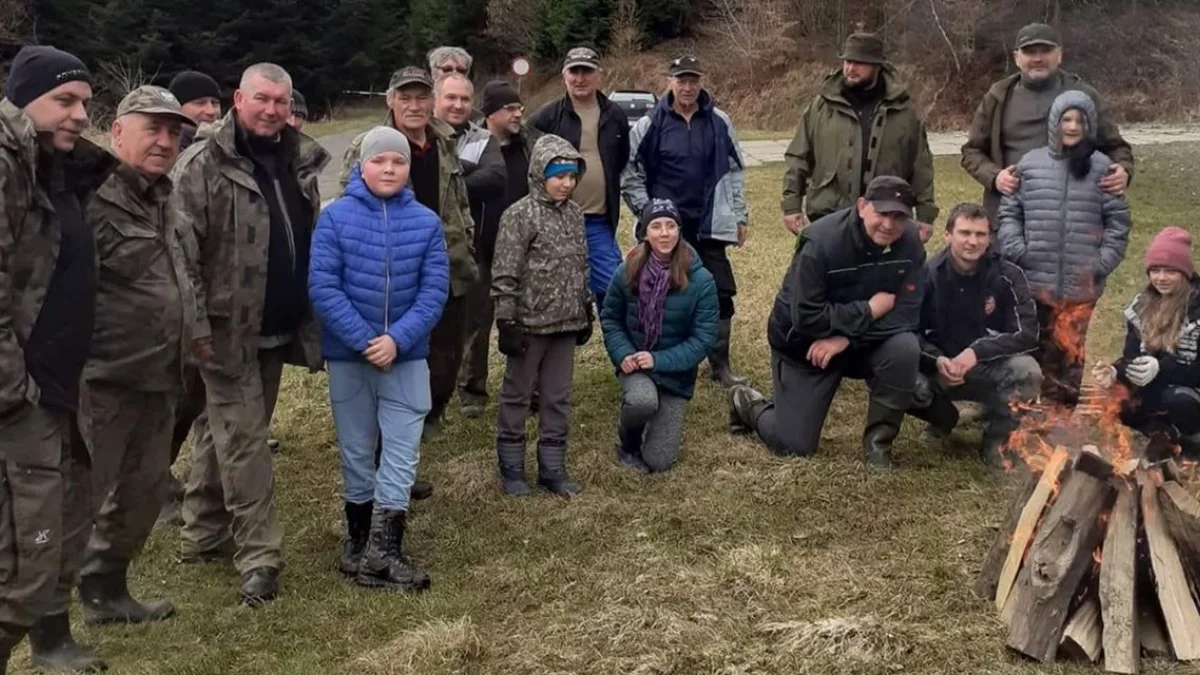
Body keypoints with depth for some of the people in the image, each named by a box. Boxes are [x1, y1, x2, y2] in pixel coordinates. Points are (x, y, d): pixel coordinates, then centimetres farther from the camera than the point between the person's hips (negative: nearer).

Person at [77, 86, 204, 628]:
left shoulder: (164, 204, 15)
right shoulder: (95, 199, -16)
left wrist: (196, 328, 19)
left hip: (159, 379, 9)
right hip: (104, 380, -9)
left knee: (143, 493, 18)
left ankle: (105, 593, 34)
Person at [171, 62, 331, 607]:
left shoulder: (299, 161, 10)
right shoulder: (203, 164, -12)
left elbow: (313, 240, 20)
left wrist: (312, 314, 17)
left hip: (278, 326, 7)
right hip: (228, 327, -7)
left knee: (225, 433, 17)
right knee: (242, 439, -5)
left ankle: (203, 536, 29)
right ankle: (259, 556, -1)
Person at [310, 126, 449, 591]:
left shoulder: (426, 222, -3)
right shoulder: (336, 217, -8)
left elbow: (434, 290, -6)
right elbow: (322, 287, -12)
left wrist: (397, 340, -18)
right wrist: (364, 340, -18)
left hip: (407, 355, 1)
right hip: (348, 354, -1)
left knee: (402, 449, -4)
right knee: (356, 450, 11)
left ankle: (383, 551, 0)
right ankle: (358, 540, 25)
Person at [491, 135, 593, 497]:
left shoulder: (575, 214, 7)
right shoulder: (520, 215, -12)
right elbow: (505, 276, -14)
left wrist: (586, 313, 16)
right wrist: (507, 323, -16)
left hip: (566, 323, 6)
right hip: (530, 323, -6)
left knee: (558, 398, 11)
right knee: (517, 395, 8)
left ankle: (552, 468, 21)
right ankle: (511, 467, 19)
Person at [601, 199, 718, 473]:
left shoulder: (701, 280, -15)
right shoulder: (628, 272, -8)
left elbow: (704, 337, -13)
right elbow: (610, 318, 4)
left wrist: (659, 360, -21)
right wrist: (623, 354, -14)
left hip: (676, 373, 0)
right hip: (636, 366, 0)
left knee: (658, 462, -2)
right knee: (642, 402, -37)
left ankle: (666, 425, 34)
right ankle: (628, 440, -1)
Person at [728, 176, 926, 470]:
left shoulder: (910, 242, -15)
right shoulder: (821, 241, -28)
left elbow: (907, 312, -18)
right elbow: (806, 318, -30)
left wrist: (845, 338, -27)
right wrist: (869, 310, -26)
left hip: (865, 339, 4)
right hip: (802, 342, -3)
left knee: (906, 348, -29)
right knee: (795, 446, -4)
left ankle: (878, 440, -8)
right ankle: (748, 403, 29)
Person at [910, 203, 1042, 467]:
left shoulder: (1008, 276, -11)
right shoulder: (928, 275, -11)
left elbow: (1027, 334, -15)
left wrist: (977, 352, -28)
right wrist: (937, 360, -27)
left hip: (989, 369, 0)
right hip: (938, 369, 1)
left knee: (1027, 371, -32)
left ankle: (997, 437, -1)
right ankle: (943, 417, 9)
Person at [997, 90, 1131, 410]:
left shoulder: (1101, 168, 2)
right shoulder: (1030, 163, 3)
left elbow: (1117, 220, 4)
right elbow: (1009, 212, 7)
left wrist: (1103, 263, -4)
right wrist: (1016, 251, -5)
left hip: (1081, 283, -1)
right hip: (1034, 279, 1)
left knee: (1071, 348, 0)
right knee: (1037, 347, 10)